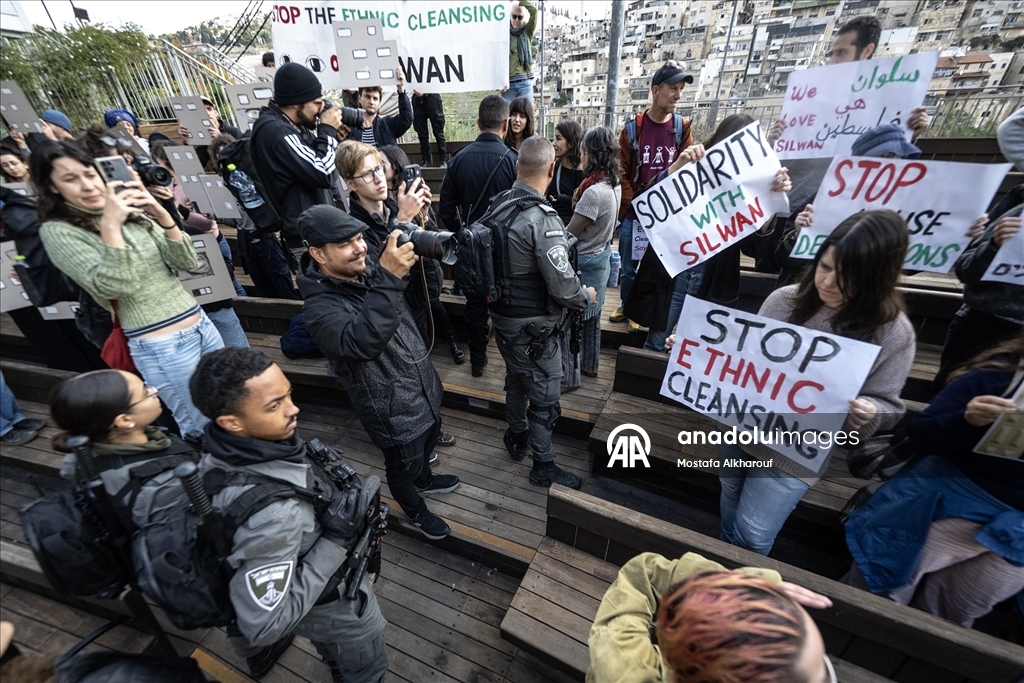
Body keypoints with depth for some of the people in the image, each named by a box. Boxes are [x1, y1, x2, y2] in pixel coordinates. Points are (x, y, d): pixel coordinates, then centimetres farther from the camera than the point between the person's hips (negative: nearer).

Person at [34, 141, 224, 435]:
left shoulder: (131, 212, 11)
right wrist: (110, 226, -24)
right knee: (201, 427, 6)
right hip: (161, 347, -6)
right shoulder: (57, 231, -6)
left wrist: (163, 217, -11)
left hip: (201, 325, 6)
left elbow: (187, 263, 1)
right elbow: (115, 287, -20)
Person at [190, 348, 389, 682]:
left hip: (309, 576, 7)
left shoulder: (226, 449, -22)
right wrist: (335, 541, -33)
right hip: (333, 603, -7)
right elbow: (263, 627, -34)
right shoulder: (269, 514, -46)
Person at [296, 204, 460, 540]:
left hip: (424, 386, 7)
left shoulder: (370, 265, -4)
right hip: (393, 407, -7)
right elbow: (362, 342, -42)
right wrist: (387, 279, -48)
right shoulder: (320, 307, -25)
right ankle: (415, 512, 50)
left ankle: (425, 480, 62)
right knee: (404, 465, 19)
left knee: (429, 439, 31)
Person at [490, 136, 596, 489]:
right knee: (544, 397, 10)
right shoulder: (542, 220, -25)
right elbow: (564, 288, -25)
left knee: (516, 380, 26)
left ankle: (516, 437, 47)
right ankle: (543, 466, 28)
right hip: (534, 327, -8)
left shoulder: (497, 204, -2)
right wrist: (588, 296, -5)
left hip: (503, 315, 8)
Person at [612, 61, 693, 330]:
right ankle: (626, 306, 31)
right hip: (633, 212, -1)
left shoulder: (682, 128, 3)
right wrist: (633, 203, -11)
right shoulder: (633, 127, -1)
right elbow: (621, 170, -1)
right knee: (628, 266, 9)